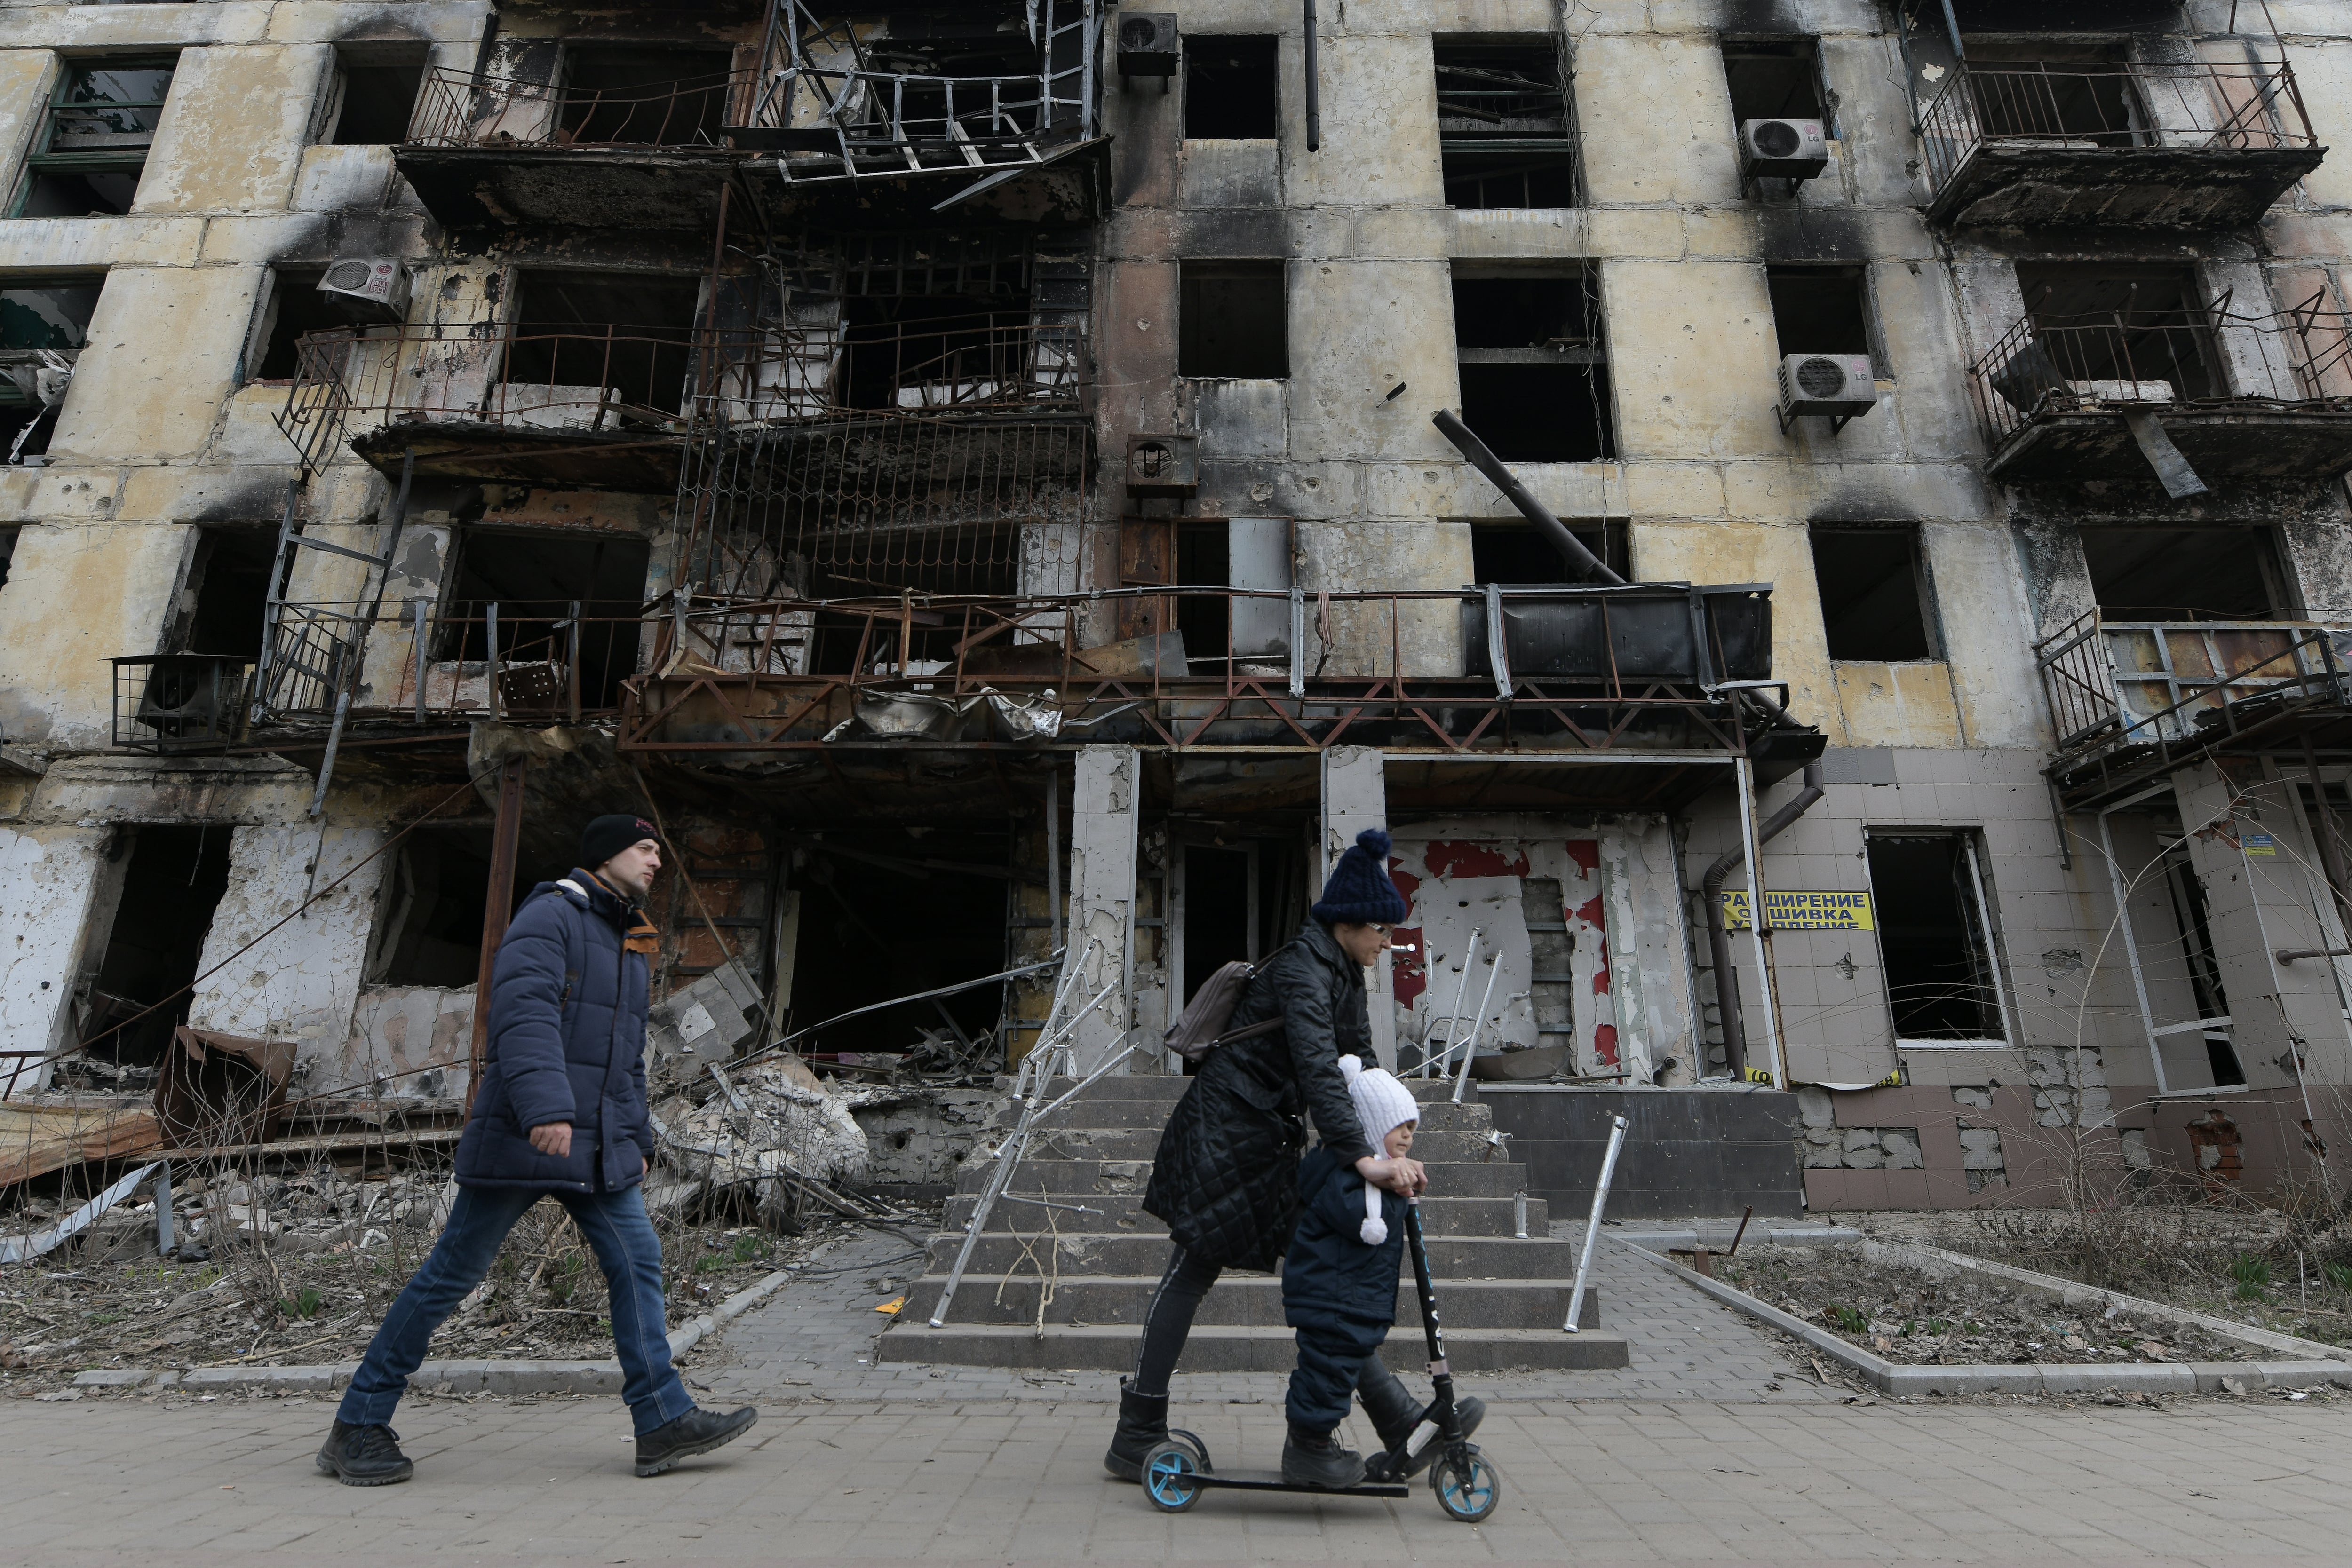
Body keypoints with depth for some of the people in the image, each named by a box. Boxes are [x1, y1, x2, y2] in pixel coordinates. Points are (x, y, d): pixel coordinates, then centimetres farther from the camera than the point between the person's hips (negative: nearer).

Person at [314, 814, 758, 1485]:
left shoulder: (633, 946, 19)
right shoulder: (551, 914, -9)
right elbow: (524, 1013, -24)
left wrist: (637, 1139, 21)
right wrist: (547, 1108, -34)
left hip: (598, 1147, 8)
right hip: (523, 1136, -8)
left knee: (637, 1262, 0)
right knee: (453, 1273, 3)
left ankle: (664, 1420, 3)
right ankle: (358, 1427, 20)